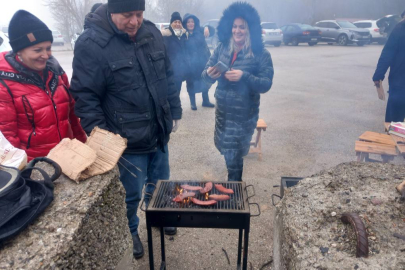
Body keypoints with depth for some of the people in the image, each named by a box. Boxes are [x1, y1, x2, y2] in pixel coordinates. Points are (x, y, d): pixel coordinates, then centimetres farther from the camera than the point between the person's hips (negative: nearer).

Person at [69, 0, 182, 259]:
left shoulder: (152, 32, 2)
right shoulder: (91, 44, -17)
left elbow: (168, 76, 10)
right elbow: (85, 97, -14)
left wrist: (175, 111, 11)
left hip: (159, 134, 6)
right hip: (126, 141, -5)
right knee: (131, 195, 13)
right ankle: (130, 232, 44)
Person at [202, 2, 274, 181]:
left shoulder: (261, 54, -10)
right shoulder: (221, 49, 2)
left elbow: (266, 84, -14)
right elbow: (205, 74, 2)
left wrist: (244, 76, -29)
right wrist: (209, 74, -22)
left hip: (244, 115, -5)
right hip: (222, 111, 5)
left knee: (233, 155, 2)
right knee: (226, 149, 20)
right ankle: (234, 184, 47)